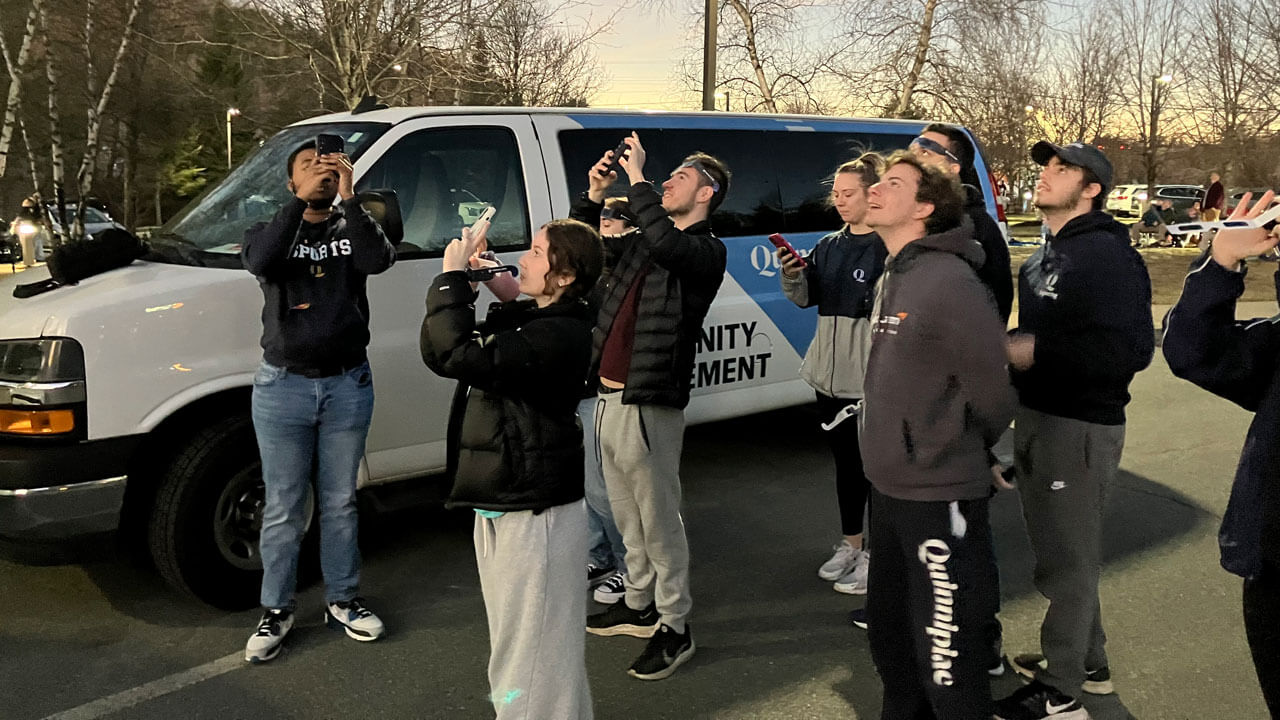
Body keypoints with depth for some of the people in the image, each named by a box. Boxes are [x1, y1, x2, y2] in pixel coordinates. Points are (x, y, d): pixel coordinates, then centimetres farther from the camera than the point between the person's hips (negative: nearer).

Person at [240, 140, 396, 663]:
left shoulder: (351, 229, 5)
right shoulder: (271, 230, 4)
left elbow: (379, 260, -17)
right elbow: (259, 261, -20)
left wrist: (348, 198, -23)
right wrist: (300, 203, -24)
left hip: (347, 386, 1)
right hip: (284, 386, -1)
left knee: (340, 502, 12)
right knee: (283, 508, 6)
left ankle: (342, 601, 25)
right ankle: (276, 612, 18)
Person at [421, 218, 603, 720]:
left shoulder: (561, 333, -20)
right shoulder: (524, 319, 11)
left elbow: (460, 356, -31)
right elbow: (437, 353, 9)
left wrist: (452, 276, -19)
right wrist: (459, 284, -3)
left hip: (535, 515, -10)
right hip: (502, 507, 10)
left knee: (532, 658, 0)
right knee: (516, 642, 23)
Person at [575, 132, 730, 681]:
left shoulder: (706, 250, -8)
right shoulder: (640, 243, 16)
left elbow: (666, 243, -31)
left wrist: (636, 177, -22)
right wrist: (594, 196, 12)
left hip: (649, 406, -8)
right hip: (609, 399, 8)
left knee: (658, 519, 0)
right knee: (628, 516, 19)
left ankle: (674, 628, 13)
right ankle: (640, 604, 35)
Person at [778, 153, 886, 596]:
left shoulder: (890, 246, -12)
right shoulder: (829, 246, 12)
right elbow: (807, 297, 11)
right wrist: (792, 274, -7)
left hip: (873, 374, -7)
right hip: (831, 372, 8)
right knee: (845, 460, 17)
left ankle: (877, 556, 14)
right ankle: (850, 546, 31)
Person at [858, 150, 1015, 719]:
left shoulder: (949, 280, -18)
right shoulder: (891, 278, 10)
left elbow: (988, 390, -16)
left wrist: (949, 456, 0)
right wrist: (893, 454, 12)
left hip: (939, 497, -9)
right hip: (888, 489, 9)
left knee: (946, 658, 0)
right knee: (889, 635, 24)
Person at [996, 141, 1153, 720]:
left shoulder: (1108, 255, -15)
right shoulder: (1044, 259, 15)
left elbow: (1131, 350, -25)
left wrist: (1034, 350, -24)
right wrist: (1010, 344, 6)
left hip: (1079, 427, -10)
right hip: (1039, 417, 10)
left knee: (1066, 558, 0)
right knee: (1062, 549, 19)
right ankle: (1088, 664, 35)